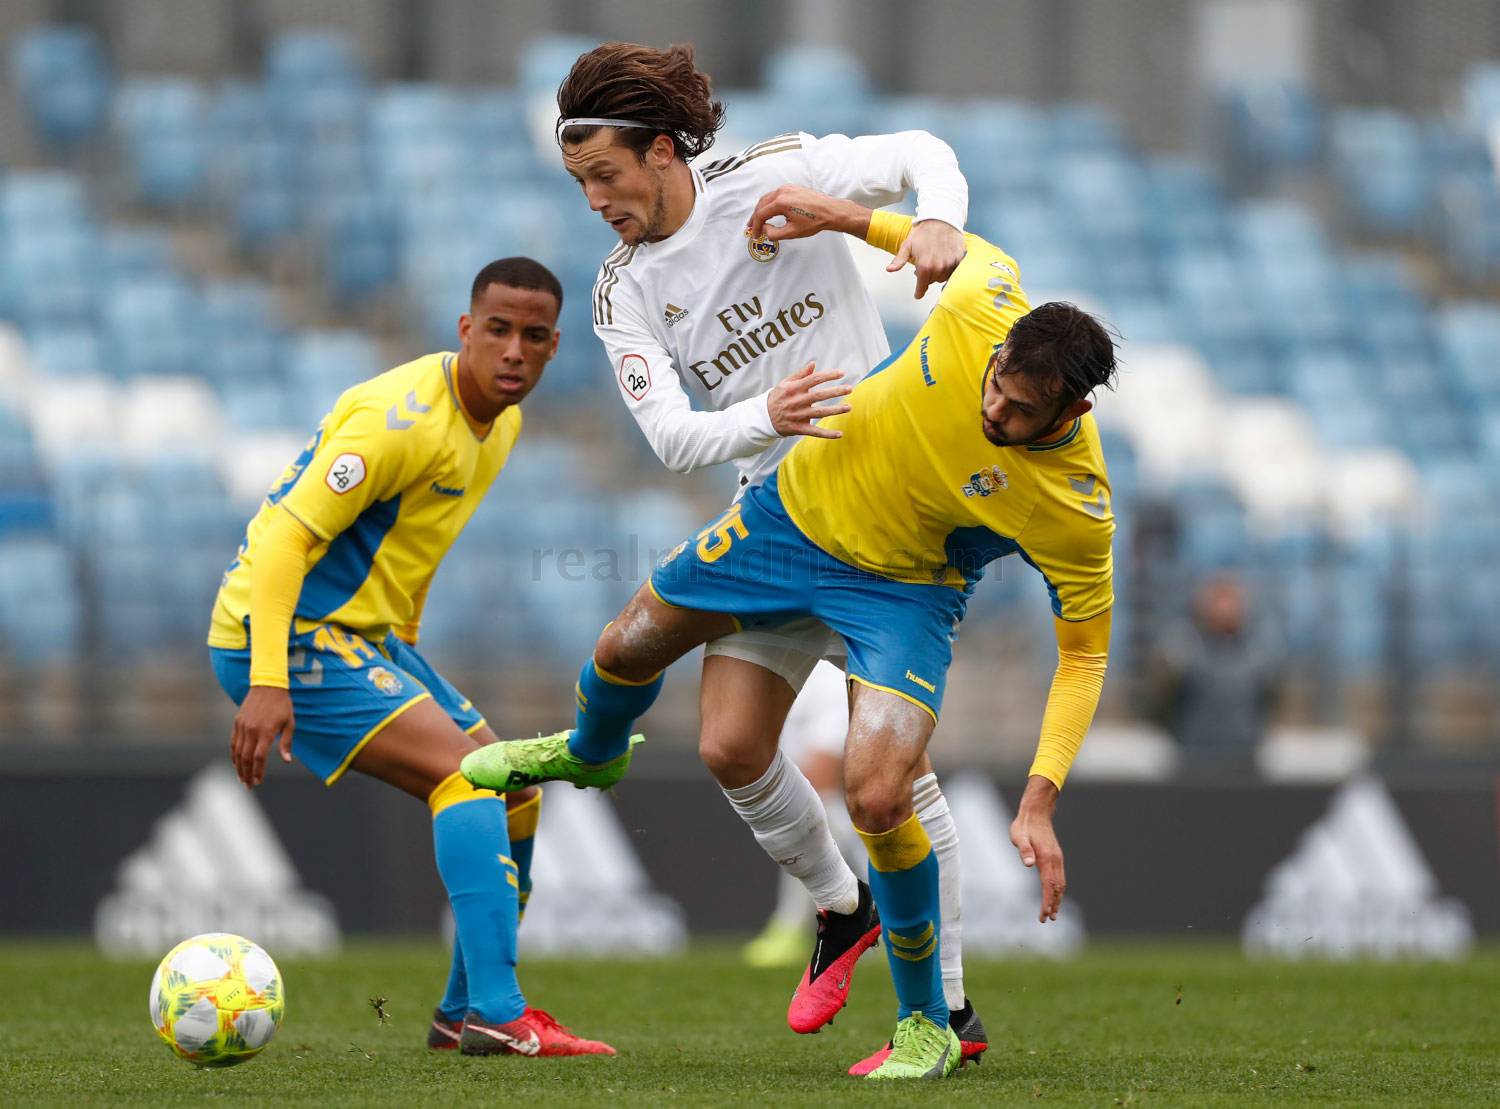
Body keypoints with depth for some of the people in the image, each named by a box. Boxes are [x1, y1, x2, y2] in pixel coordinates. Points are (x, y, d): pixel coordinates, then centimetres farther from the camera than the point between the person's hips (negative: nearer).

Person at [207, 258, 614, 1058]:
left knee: (513, 798, 8)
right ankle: (494, 1014, -28)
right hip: (286, 634, -10)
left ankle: (466, 1013, 16)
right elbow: (286, 536, -26)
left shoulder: (501, 421, 7)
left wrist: (403, 643, 22)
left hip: (370, 633, 10)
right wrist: (267, 683, -34)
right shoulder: (404, 418, -23)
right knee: (466, 770, -22)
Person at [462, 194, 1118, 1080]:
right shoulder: (982, 305, -30)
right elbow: (965, 244, -4)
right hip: (798, 505, 4)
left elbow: (1085, 652, -19)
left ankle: (926, 1023, 3)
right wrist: (845, 216, -4)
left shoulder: (1077, 508, -33)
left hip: (904, 591, -4)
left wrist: (1040, 803, -24)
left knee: (877, 798, -22)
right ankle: (589, 753, 58)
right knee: (630, 648, 17)